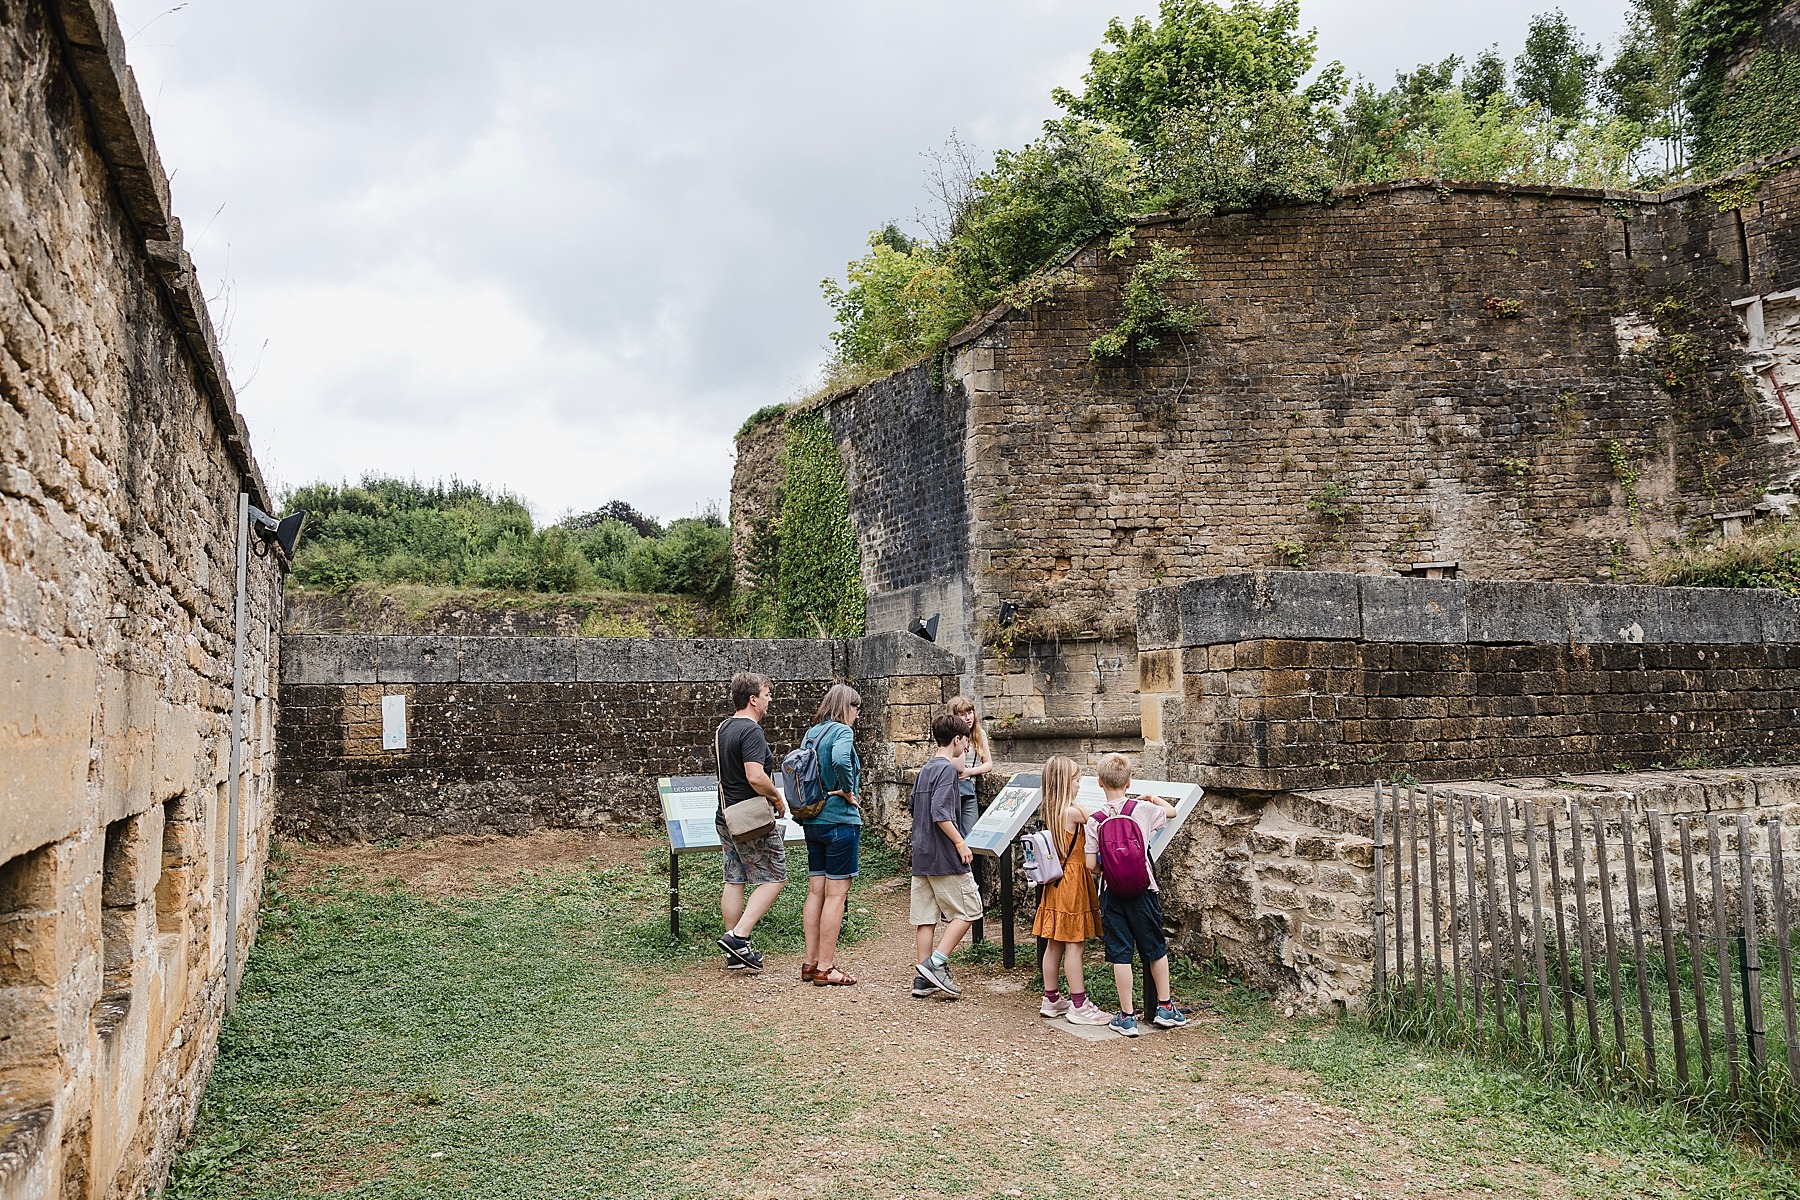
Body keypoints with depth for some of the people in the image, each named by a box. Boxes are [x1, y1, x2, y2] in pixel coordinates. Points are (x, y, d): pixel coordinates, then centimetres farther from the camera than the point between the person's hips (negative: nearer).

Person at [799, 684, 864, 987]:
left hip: (812, 821, 8)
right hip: (840, 820, -8)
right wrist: (849, 792, -18)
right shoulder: (842, 731, -13)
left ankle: (811, 962, 19)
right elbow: (840, 760, -32)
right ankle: (825, 968, 3)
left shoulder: (811, 732, 11)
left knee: (815, 891, 13)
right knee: (836, 893, -1)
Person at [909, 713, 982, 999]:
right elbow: (940, 813, -23)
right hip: (944, 857, -9)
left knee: (925, 916, 8)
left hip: (920, 855, 9)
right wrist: (960, 843, -17)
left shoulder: (925, 769, 14)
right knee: (968, 910, 2)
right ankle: (936, 962, -5)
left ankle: (923, 979, 10)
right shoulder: (947, 768, -13)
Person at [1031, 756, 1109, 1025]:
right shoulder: (1074, 811, -17)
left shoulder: (1048, 810, 7)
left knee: (1054, 943, 13)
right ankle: (1078, 1005, 4)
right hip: (1073, 880, -8)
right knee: (1074, 944, -2)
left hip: (1055, 880, 8)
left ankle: (1051, 999, 21)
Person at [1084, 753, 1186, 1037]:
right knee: (1156, 949, 17)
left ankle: (1127, 1017, 10)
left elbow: (1091, 864, -8)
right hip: (1143, 889, 1)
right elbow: (1172, 811, 15)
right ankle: (1165, 1007, 27)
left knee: (1120, 954, 5)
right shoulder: (1143, 809, -6)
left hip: (1112, 892, -1)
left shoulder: (1095, 820, -9)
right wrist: (1154, 798, 31)